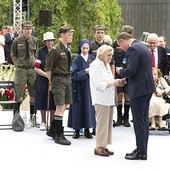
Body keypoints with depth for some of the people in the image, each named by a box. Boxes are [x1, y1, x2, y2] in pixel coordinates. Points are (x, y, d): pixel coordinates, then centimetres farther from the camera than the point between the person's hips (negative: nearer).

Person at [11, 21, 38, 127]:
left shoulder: (35, 40, 3)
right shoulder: (17, 41, -4)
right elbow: (13, 56, 5)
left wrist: (34, 63, 4)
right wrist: (18, 66, 0)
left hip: (32, 69, 2)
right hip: (20, 69, -2)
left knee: (33, 94, 6)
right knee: (19, 92, -1)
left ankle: (32, 118, 15)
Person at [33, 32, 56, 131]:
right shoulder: (40, 52, -1)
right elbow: (36, 68, -5)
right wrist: (46, 74, -16)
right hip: (42, 81, -1)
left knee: (53, 102, 1)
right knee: (43, 102, 5)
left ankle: (52, 122, 12)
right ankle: (43, 122, 16)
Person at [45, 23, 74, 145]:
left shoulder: (68, 48, 11)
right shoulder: (56, 49, -13)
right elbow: (48, 67, -9)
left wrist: (68, 77, 16)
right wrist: (51, 81, -5)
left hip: (67, 78, 8)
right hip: (58, 79, -8)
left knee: (65, 105, 11)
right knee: (60, 106, -9)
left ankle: (52, 130, 26)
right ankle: (59, 135, -2)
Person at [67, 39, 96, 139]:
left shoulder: (92, 58, 8)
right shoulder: (77, 60, -1)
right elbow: (75, 74, -10)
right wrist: (85, 71, -20)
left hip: (90, 86, 3)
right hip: (79, 87, -3)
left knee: (89, 106, 3)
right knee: (78, 107, -1)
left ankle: (87, 129, 10)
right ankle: (77, 130, 6)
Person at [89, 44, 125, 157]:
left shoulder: (107, 65, 18)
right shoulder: (95, 65, -10)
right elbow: (99, 84, -16)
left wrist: (116, 82, 4)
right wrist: (114, 82, -18)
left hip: (109, 99, 9)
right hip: (101, 99, -9)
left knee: (108, 122, 8)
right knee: (102, 123, -8)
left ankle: (104, 146, 13)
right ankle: (99, 147, -4)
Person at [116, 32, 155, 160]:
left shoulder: (133, 49, -15)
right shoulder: (142, 46, 16)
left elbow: (130, 70, -22)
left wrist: (120, 71, -3)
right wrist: (124, 72, 17)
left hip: (139, 89, -10)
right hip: (147, 87, 10)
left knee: (139, 121, -4)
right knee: (144, 120, 14)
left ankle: (141, 153, 0)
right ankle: (141, 149, 22)